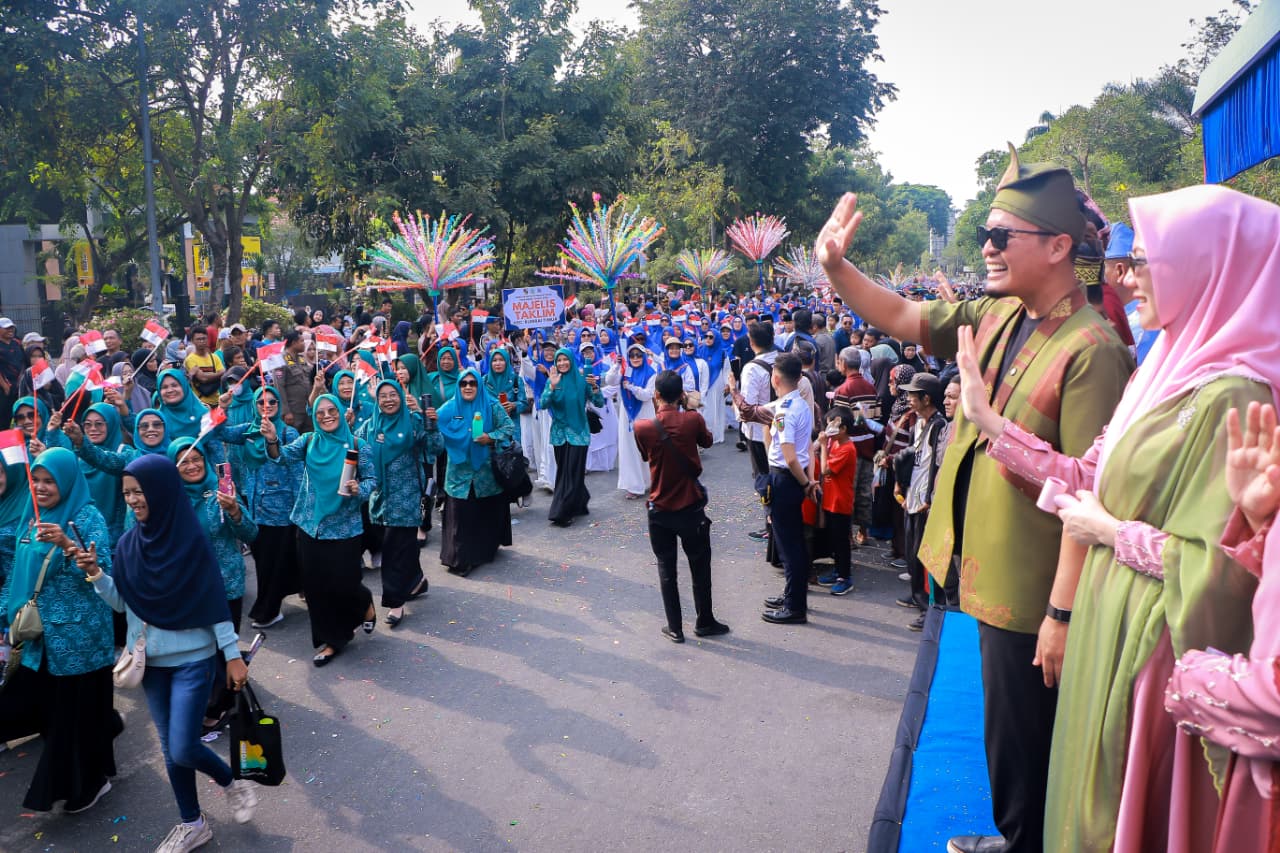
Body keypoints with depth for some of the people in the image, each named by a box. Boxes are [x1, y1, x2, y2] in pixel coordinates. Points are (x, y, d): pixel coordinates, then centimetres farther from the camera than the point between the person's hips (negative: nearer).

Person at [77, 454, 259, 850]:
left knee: (182, 749, -8)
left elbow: (215, 602, -12)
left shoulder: (191, 540, -15)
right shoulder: (129, 542, -1)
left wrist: (233, 655, -11)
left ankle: (233, 783, 21)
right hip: (151, 659, 5)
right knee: (170, 748, 13)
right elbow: (121, 602, 4)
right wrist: (95, 573, -13)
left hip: (192, 658, -5)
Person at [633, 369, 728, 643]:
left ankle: (675, 628, 18)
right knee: (700, 567, 14)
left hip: (659, 509, 1)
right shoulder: (693, 419, -13)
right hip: (690, 507, -1)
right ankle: (705, 622, 26)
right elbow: (707, 441, 8)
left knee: (666, 569, 12)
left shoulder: (642, 427, -11)